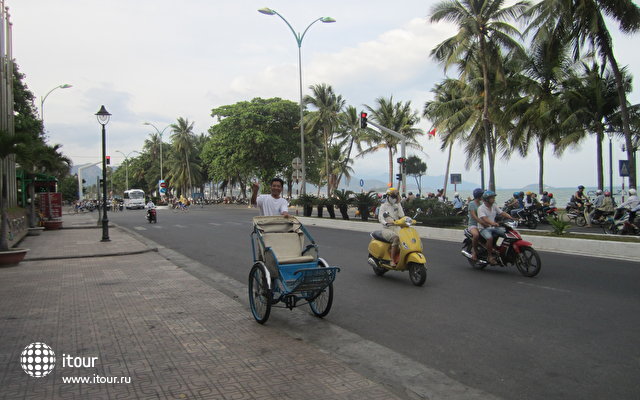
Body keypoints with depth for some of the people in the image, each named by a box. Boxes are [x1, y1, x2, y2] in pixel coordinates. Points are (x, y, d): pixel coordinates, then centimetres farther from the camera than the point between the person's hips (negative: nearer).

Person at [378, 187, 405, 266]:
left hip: (397, 228, 4)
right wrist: (386, 223, -30)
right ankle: (392, 260, -31)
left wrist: (398, 204, 0)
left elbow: (402, 216, 1)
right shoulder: (384, 206, 5)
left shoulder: (397, 206, 18)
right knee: (396, 238, -35)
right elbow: (380, 217, -9)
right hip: (387, 229, -4)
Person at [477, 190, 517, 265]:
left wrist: (512, 218, -11)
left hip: (493, 228, 7)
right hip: (484, 228, -7)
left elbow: (502, 213, 5)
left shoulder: (494, 206, 9)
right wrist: (493, 223, -43)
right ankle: (490, 256, -20)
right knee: (490, 238, -35)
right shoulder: (481, 208, -12)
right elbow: (484, 219, -26)